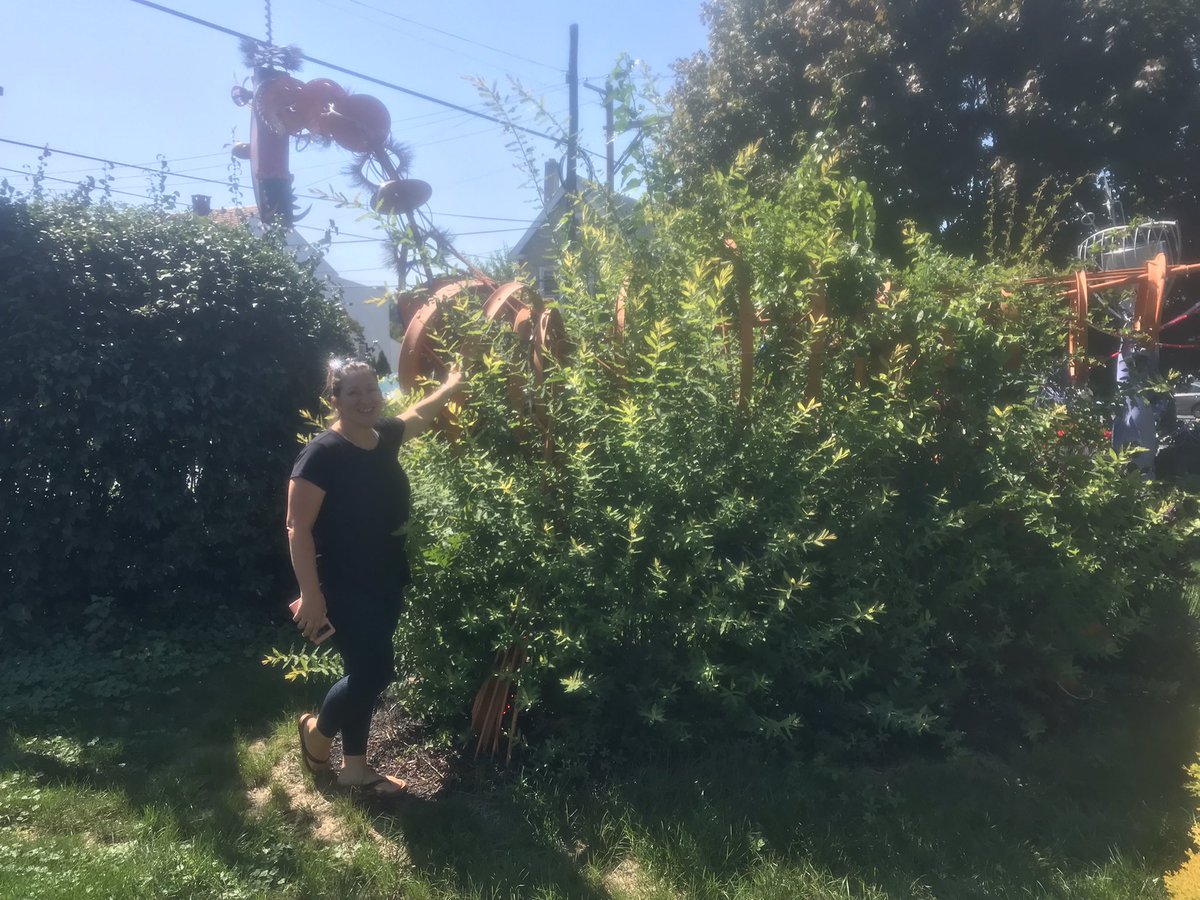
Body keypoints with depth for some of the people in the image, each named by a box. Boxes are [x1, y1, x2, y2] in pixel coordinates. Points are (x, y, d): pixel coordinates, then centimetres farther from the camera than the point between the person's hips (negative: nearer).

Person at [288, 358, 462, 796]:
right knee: (375, 671, -7)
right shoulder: (322, 453, -18)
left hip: (387, 581, 8)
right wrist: (311, 593, -23)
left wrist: (454, 383, 36)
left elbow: (420, 412, 27)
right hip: (345, 586, -7)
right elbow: (298, 528, -19)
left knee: (366, 673, 14)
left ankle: (354, 766, 29)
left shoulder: (385, 436, 3)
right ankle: (316, 733, 22)